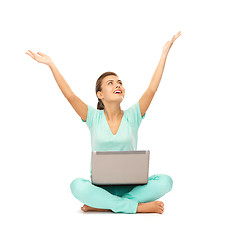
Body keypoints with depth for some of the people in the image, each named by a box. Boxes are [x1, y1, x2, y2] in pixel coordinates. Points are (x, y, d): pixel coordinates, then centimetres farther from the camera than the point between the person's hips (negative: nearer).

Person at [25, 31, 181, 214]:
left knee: (165, 181, -27)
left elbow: (152, 90, -7)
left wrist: (164, 53, -10)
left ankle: (103, 205, -21)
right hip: (101, 187, -1)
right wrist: (51, 65, -12)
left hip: (131, 187, 1)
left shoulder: (132, 116, 3)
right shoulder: (94, 118, 3)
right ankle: (138, 206, -25)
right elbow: (70, 95, -7)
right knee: (78, 186, -34)